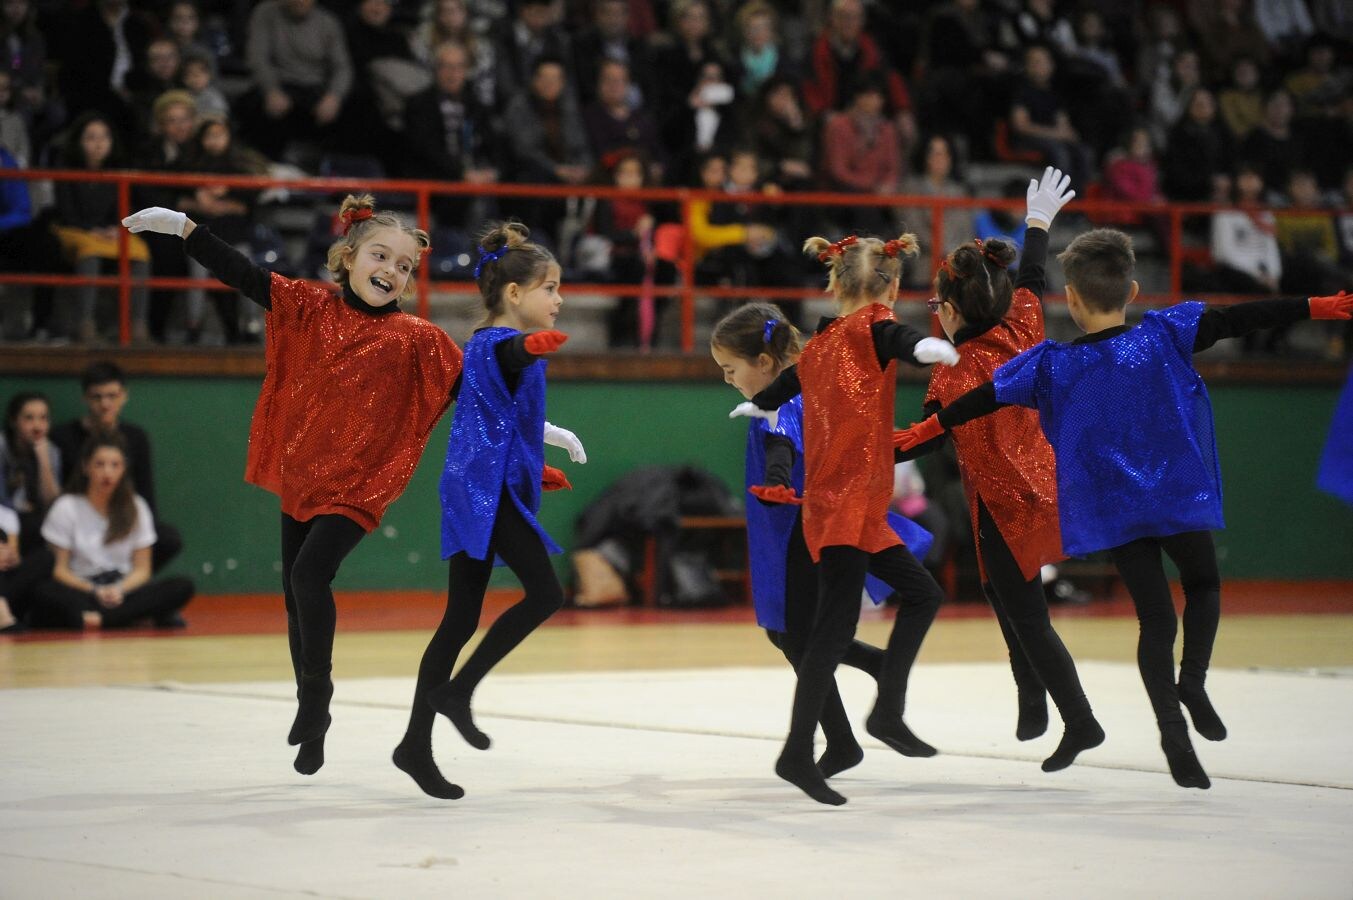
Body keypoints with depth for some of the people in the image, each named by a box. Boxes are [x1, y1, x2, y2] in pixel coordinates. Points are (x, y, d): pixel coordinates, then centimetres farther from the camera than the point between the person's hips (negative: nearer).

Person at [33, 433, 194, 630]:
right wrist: (95, 592, -18)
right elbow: (59, 569, -1)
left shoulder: (136, 508, 10)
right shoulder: (66, 508, 3)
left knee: (182, 586, -25)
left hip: (123, 591, 3)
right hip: (82, 590, -3)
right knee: (43, 593, -36)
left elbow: (142, 569, 7)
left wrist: (120, 589, -14)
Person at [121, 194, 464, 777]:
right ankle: (309, 706, 31)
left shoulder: (415, 338, -6)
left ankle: (316, 698, -5)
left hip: (357, 486, -4)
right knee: (296, 592, 12)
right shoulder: (311, 308, 0)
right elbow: (244, 276, -2)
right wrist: (182, 225, -9)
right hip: (299, 476, 4)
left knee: (310, 576, -22)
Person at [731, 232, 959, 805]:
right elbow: (895, 338, -32)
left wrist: (759, 406, 56)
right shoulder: (871, 327, -8)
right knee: (836, 625, -12)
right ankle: (797, 754, -15)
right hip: (848, 500, -9)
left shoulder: (818, 346, 13)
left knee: (922, 592, 18)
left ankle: (888, 712, 17)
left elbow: (787, 382, 34)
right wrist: (924, 346, -55)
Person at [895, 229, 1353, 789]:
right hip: (1179, 494, -1)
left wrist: (927, 430, 17)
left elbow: (986, 398, 4)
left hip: (1112, 507, 1)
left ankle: (1173, 731, -6)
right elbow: (1236, 320, -10)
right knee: (1204, 584, 22)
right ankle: (1193, 680, -3)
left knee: (1155, 618, 8)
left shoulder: (1052, 363, -3)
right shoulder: (1164, 334, -5)